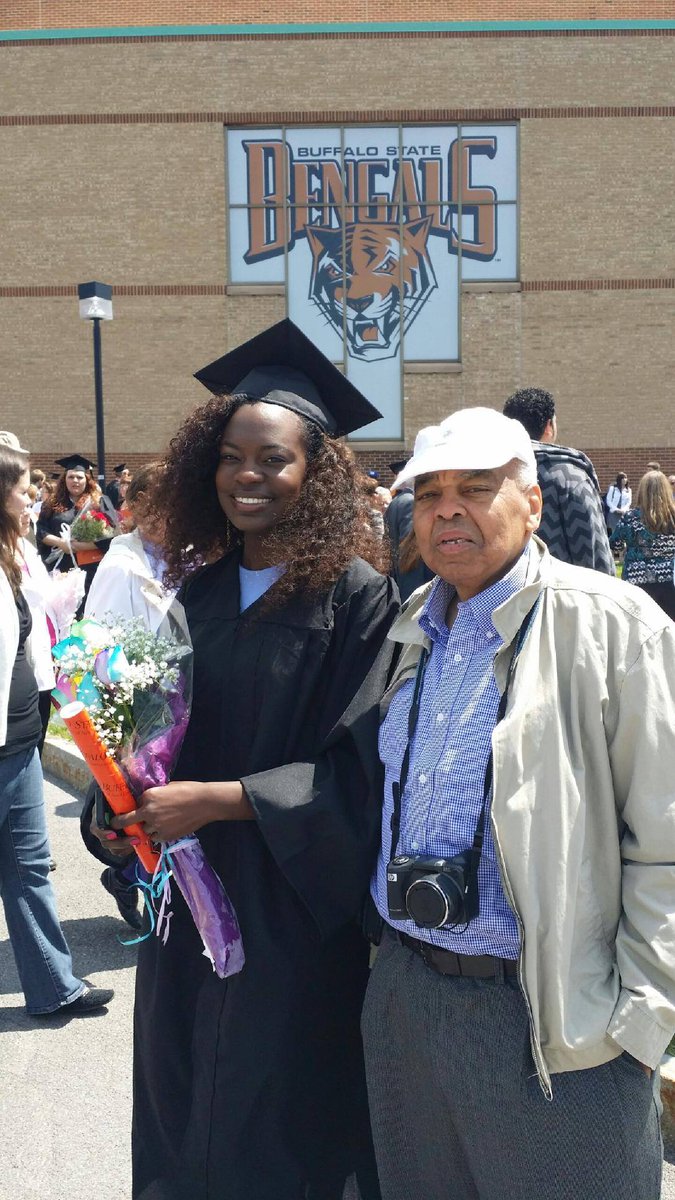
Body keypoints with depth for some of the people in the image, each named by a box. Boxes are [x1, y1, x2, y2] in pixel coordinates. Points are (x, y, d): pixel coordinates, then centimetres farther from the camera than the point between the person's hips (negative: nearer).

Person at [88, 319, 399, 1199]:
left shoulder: (357, 598, -13)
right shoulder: (200, 591, 6)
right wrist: (130, 806, -4)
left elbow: (361, 773, -16)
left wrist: (218, 800, -19)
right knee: (181, 1119, 17)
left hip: (294, 911, -5)